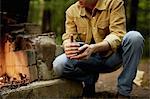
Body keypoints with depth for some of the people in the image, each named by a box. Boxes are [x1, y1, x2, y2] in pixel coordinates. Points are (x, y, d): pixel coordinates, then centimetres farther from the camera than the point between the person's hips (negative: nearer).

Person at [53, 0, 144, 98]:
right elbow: (68, 37, -5)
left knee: (135, 37, -30)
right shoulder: (72, 11, -2)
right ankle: (90, 78, 6)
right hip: (87, 59, 2)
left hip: (111, 56, -1)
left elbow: (117, 34, -21)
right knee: (59, 65, -25)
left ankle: (124, 91, -19)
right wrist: (68, 46, -31)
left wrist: (94, 48, -39)